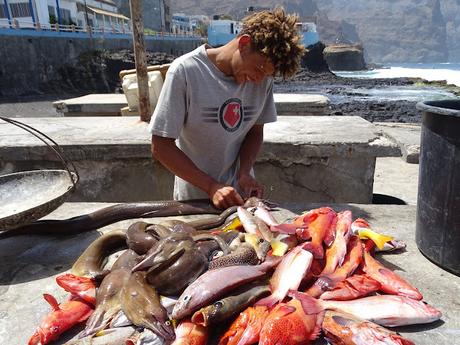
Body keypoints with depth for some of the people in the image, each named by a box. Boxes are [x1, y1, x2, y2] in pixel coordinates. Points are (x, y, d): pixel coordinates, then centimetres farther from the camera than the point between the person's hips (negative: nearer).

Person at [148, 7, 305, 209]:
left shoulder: (264, 77, -6)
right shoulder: (185, 71, -18)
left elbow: (256, 130, 6)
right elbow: (160, 146, -15)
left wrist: (244, 172, -11)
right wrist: (211, 187, -21)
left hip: (241, 195, 2)